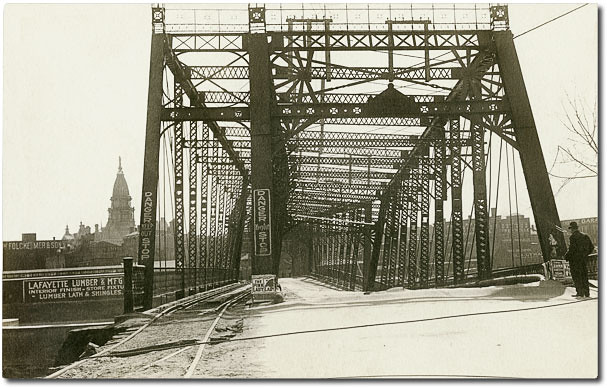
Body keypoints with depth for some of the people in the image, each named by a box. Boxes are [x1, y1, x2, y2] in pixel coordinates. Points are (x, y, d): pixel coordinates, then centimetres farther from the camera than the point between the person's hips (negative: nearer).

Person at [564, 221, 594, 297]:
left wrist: (566, 256, -8)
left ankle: (580, 292, -5)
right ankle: (586, 292, 16)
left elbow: (572, 248, -20)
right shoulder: (585, 236, 11)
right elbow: (591, 247, 12)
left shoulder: (573, 237, -11)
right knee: (584, 275, 13)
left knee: (576, 276, -1)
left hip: (575, 259, -7)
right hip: (584, 259, 7)